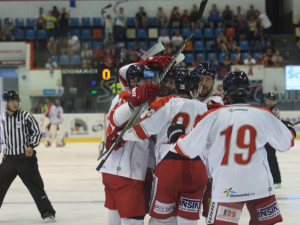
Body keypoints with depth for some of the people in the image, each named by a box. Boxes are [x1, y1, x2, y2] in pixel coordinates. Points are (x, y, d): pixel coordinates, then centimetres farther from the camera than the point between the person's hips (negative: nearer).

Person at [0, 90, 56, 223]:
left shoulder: (25, 116, -4)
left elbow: (36, 132, -1)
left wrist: (31, 146, -13)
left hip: (26, 158, -3)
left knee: (36, 186, -2)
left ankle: (47, 213, 6)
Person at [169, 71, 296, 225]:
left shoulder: (213, 116, -5)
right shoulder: (263, 114, 0)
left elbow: (188, 148, -4)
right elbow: (285, 143, 11)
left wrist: (175, 137, 17)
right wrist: (289, 130, 33)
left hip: (225, 190, -1)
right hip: (260, 186, 1)